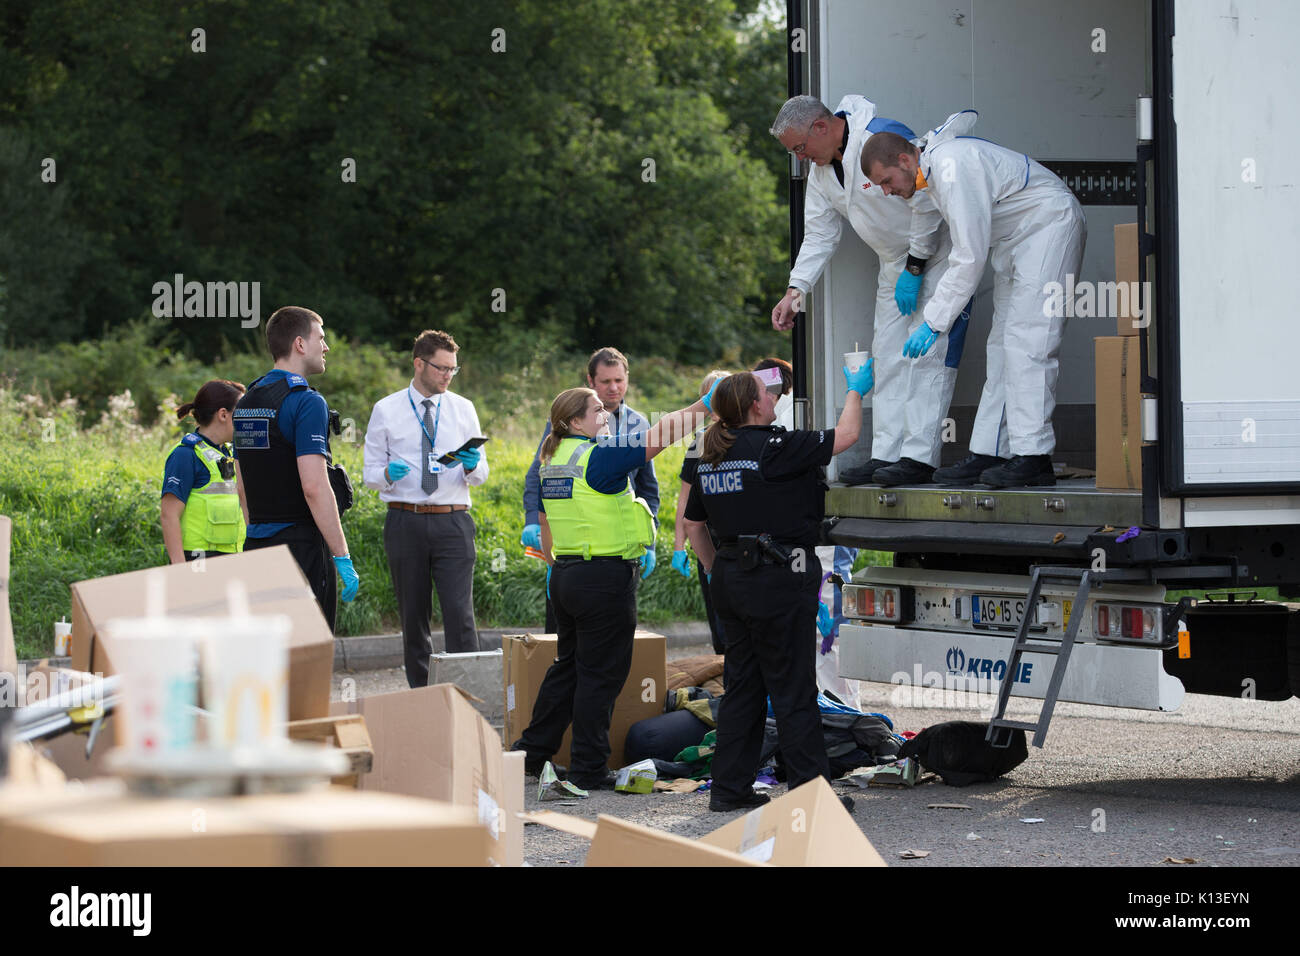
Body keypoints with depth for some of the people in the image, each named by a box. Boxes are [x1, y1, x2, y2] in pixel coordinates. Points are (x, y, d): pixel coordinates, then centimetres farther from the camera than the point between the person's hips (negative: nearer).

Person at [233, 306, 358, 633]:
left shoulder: (246, 402, 14)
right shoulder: (306, 402, -13)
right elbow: (314, 487, -20)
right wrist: (343, 557, -18)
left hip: (257, 546, 8)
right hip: (302, 545, -8)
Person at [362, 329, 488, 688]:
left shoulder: (463, 409, 10)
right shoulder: (386, 410, 5)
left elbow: (480, 475, 12)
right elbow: (370, 472, 6)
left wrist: (472, 466, -11)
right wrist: (388, 474, -17)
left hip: (453, 523, 0)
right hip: (405, 521, 0)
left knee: (460, 614, -11)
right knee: (413, 617, 6)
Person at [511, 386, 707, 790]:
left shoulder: (552, 460, 11)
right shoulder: (599, 455, -14)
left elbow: (546, 527, 19)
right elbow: (661, 435, -17)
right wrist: (704, 406, -9)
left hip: (565, 575, 9)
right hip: (606, 577, -8)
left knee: (568, 665, 19)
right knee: (600, 673, -1)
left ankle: (532, 751, 23)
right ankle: (589, 769, 4)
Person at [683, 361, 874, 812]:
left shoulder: (711, 457, 9)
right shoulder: (773, 448, -15)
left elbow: (694, 526, 17)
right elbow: (845, 435, -7)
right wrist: (855, 390, 9)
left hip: (732, 578, 8)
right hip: (779, 579, -8)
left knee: (743, 685, 13)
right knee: (793, 690, -3)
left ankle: (729, 788, 15)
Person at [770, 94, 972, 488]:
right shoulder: (821, 171, 3)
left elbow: (926, 205, -22)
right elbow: (819, 235, 9)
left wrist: (915, 270, -18)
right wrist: (796, 289, -3)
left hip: (936, 253, -9)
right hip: (896, 263, 9)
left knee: (927, 352, -14)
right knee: (888, 358, 5)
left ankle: (920, 456, -17)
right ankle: (886, 455, 6)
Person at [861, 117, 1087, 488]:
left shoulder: (953, 167, -24)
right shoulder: (932, 173, 7)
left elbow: (971, 256, -25)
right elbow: (964, 252, 18)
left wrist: (934, 321, -22)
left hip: (1051, 224, -11)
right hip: (1015, 240, 11)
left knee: (1027, 342, -16)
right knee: (1002, 347, 6)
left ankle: (1034, 458, -19)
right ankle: (987, 455, 5)